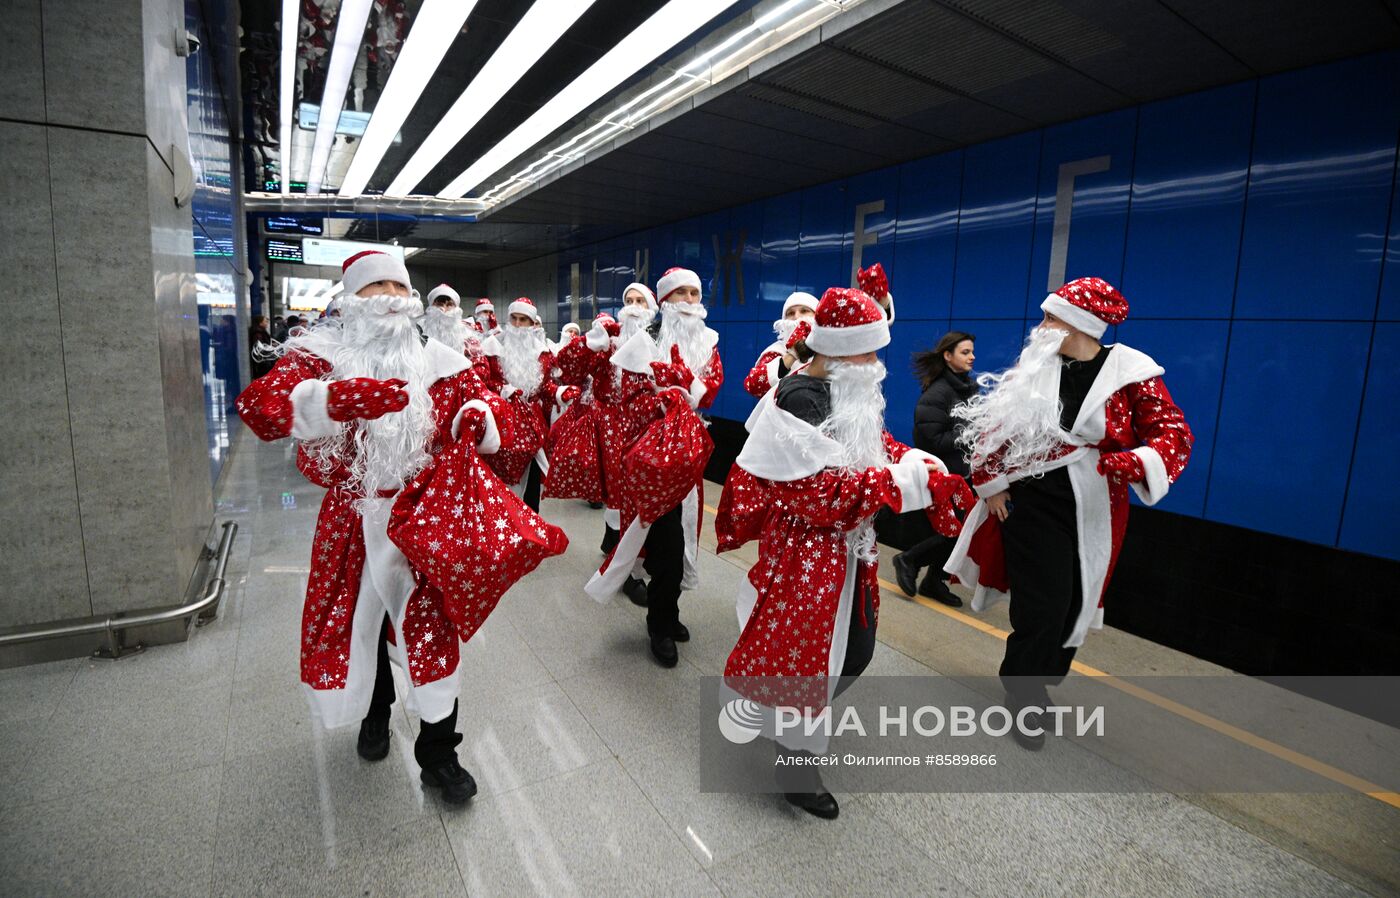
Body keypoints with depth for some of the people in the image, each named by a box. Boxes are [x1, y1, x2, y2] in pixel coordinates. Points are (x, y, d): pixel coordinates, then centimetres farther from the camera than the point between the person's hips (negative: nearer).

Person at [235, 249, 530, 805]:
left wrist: (477, 417, -25)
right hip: (352, 519, 1)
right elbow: (258, 406, -20)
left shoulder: (439, 361, 1)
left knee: (431, 627, 4)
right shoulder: (323, 356, -4)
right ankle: (375, 711, 50)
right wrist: (337, 398, -40)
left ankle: (438, 753, 24)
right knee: (355, 620, 18)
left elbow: (495, 414, 0)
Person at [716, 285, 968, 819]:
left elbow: (876, 445, 15)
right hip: (805, 556, -9)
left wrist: (920, 462, -5)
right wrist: (906, 479, -23)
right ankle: (796, 765, 28)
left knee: (856, 649, 22)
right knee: (806, 658, 4)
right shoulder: (799, 402, -24)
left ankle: (803, 721, 48)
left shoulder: (849, 391, 4)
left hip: (848, 552, 10)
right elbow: (823, 494, -28)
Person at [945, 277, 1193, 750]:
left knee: (1073, 605, 12)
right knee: (1042, 604, -2)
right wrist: (990, 483, 1)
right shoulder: (1033, 365, -2)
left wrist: (1128, 466, -29)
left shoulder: (1131, 373, -7)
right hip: (1030, 503, 0)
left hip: (1092, 513, 1)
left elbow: (1175, 434, -10)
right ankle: (1024, 698, 18)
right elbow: (994, 424, 5)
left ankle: (1037, 683, 36)